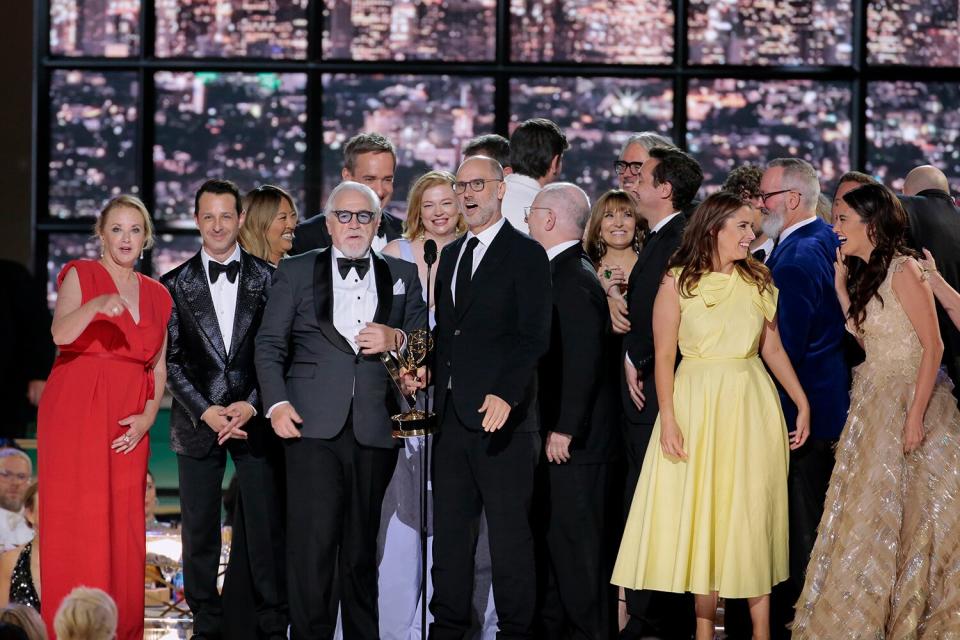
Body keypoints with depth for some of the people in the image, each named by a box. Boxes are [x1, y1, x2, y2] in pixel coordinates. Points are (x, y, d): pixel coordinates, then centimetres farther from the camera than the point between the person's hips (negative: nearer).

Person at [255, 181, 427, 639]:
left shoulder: (403, 276, 15)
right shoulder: (295, 272, 9)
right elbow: (269, 344, 6)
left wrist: (397, 339, -7)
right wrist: (276, 403, -7)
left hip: (374, 429, 2)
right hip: (314, 427, -2)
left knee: (362, 548, 7)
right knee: (312, 544, -9)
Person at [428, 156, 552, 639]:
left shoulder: (526, 255, -3)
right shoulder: (450, 255, 19)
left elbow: (533, 336, -11)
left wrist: (506, 395, -23)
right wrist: (431, 387, 4)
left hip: (502, 416, -7)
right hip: (451, 415, 7)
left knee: (510, 534, -2)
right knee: (449, 530, 10)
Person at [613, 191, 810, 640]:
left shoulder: (757, 281, 6)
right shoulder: (677, 283, -3)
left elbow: (773, 349, 10)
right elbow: (664, 357, -5)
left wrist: (803, 403, 4)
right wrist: (668, 420, -13)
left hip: (750, 404, 3)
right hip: (696, 404, -2)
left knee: (754, 514, 3)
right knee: (700, 510, 2)